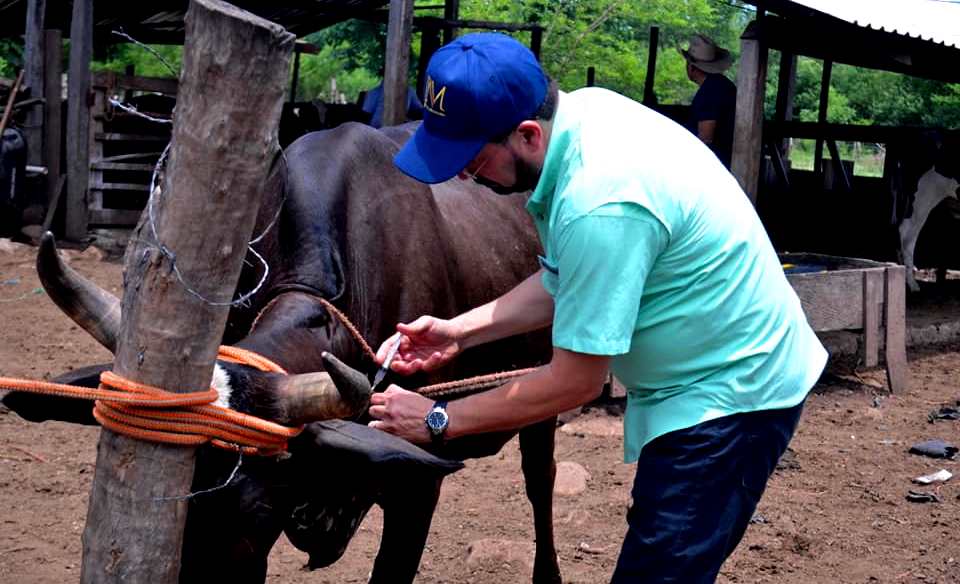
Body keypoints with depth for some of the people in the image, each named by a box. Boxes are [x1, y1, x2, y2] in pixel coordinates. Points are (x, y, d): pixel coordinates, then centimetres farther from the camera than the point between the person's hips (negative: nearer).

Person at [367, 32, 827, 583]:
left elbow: (576, 382, -23)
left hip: (730, 392, -10)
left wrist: (438, 421, -14)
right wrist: (461, 331, 0)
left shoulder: (600, 205, -32)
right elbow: (566, 282, 8)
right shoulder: (583, 107, -4)